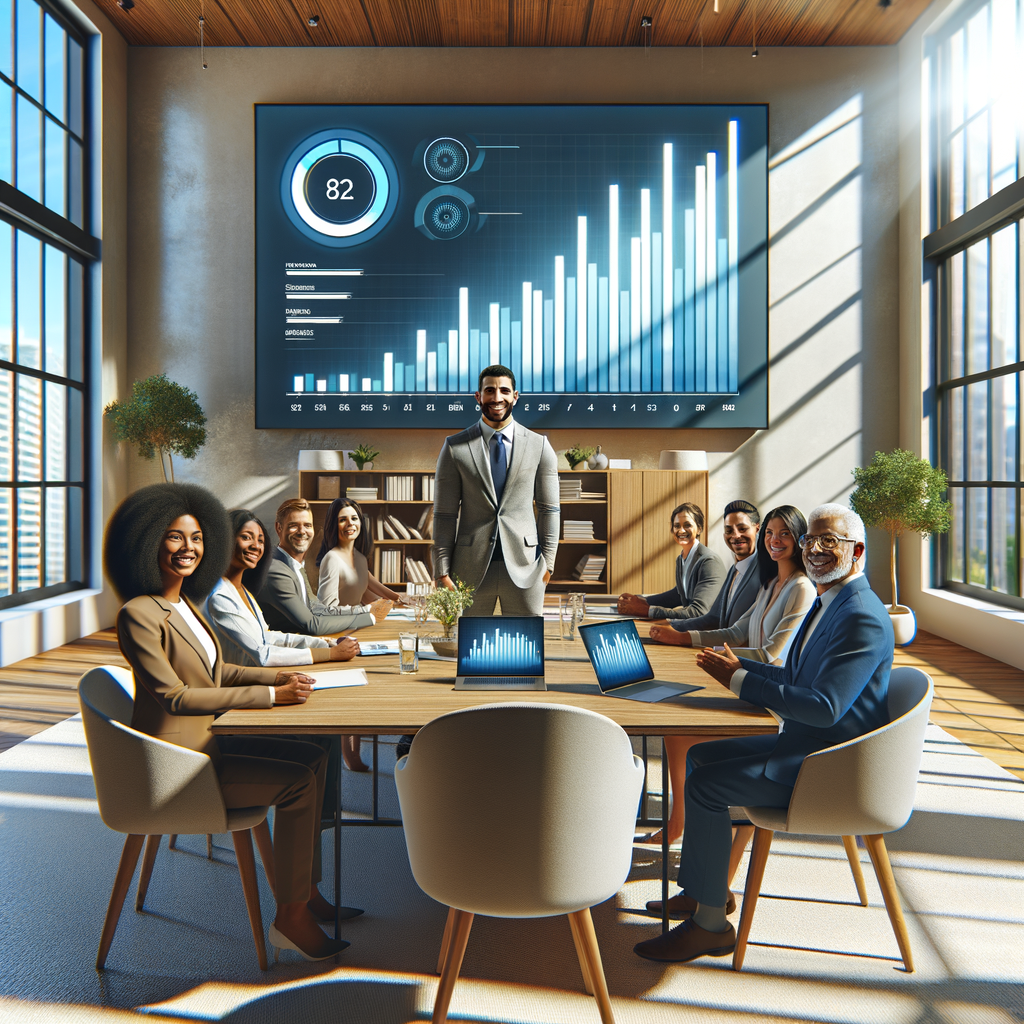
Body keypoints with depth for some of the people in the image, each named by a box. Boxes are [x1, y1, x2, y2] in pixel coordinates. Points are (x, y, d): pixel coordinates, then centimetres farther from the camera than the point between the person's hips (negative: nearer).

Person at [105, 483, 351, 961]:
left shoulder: (185, 603, 10)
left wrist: (277, 675, 1)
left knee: (313, 758, 5)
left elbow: (217, 668, 18)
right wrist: (269, 695, -25)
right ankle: (290, 917, -1)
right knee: (298, 781, -16)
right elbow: (175, 696, -24)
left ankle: (307, 892, 14)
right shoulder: (138, 615, -20)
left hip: (203, 742, 9)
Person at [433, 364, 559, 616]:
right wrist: (442, 571, -4)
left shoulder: (539, 446, 5)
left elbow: (549, 509, 8)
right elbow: (444, 514, 1)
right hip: (471, 567, 0)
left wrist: (548, 562, 4)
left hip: (525, 567, 1)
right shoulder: (455, 447, 2)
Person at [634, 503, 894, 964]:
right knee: (700, 756, 11)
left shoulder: (862, 619, -23)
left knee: (705, 787, -15)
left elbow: (825, 707, -30)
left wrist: (739, 681, -25)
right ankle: (705, 887, 23)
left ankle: (710, 925, 1)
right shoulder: (829, 603, 10)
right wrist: (741, 666, 3)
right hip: (805, 743, 10)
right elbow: (796, 678, 18)